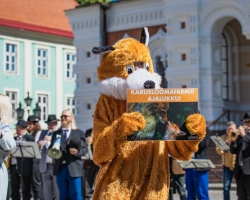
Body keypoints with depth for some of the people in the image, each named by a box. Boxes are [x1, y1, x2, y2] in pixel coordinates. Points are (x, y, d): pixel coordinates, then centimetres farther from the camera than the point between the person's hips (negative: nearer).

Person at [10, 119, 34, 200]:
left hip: (24, 168, -7)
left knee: (25, 189, -1)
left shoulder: (30, 138, -4)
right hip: (14, 167, 7)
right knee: (14, 189, 10)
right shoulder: (14, 139, 18)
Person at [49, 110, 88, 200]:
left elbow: (85, 149, 2)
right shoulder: (56, 133, 16)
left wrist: (77, 152, -18)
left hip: (74, 168, -3)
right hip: (60, 168, 3)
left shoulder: (79, 133, 8)